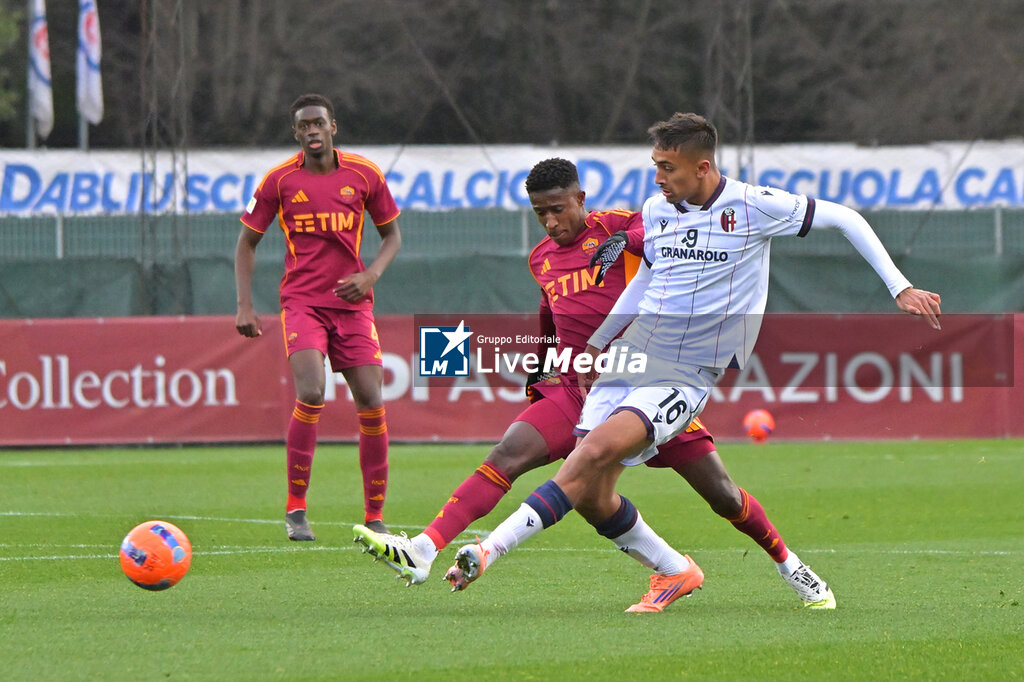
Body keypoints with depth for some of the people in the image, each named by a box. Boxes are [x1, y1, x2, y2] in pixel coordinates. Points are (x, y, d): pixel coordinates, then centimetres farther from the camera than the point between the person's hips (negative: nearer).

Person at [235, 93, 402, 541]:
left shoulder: (364, 175, 2)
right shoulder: (279, 181, -1)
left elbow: (392, 235, 13)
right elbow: (247, 243, 8)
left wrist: (370, 275, -6)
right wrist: (245, 306, -3)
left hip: (353, 302, 2)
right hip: (302, 300, -2)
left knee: (371, 404, -3)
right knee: (311, 395, -21)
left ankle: (375, 517, 8)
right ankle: (296, 510, -10)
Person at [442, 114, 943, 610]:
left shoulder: (751, 206, -7)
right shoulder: (656, 211, 9)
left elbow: (845, 219, 1)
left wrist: (900, 288, -2)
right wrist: (596, 343, 29)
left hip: (687, 375, -6)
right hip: (631, 357, 6)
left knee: (597, 451, -28)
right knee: (592, 497, -8)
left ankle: (489, 551, -32)